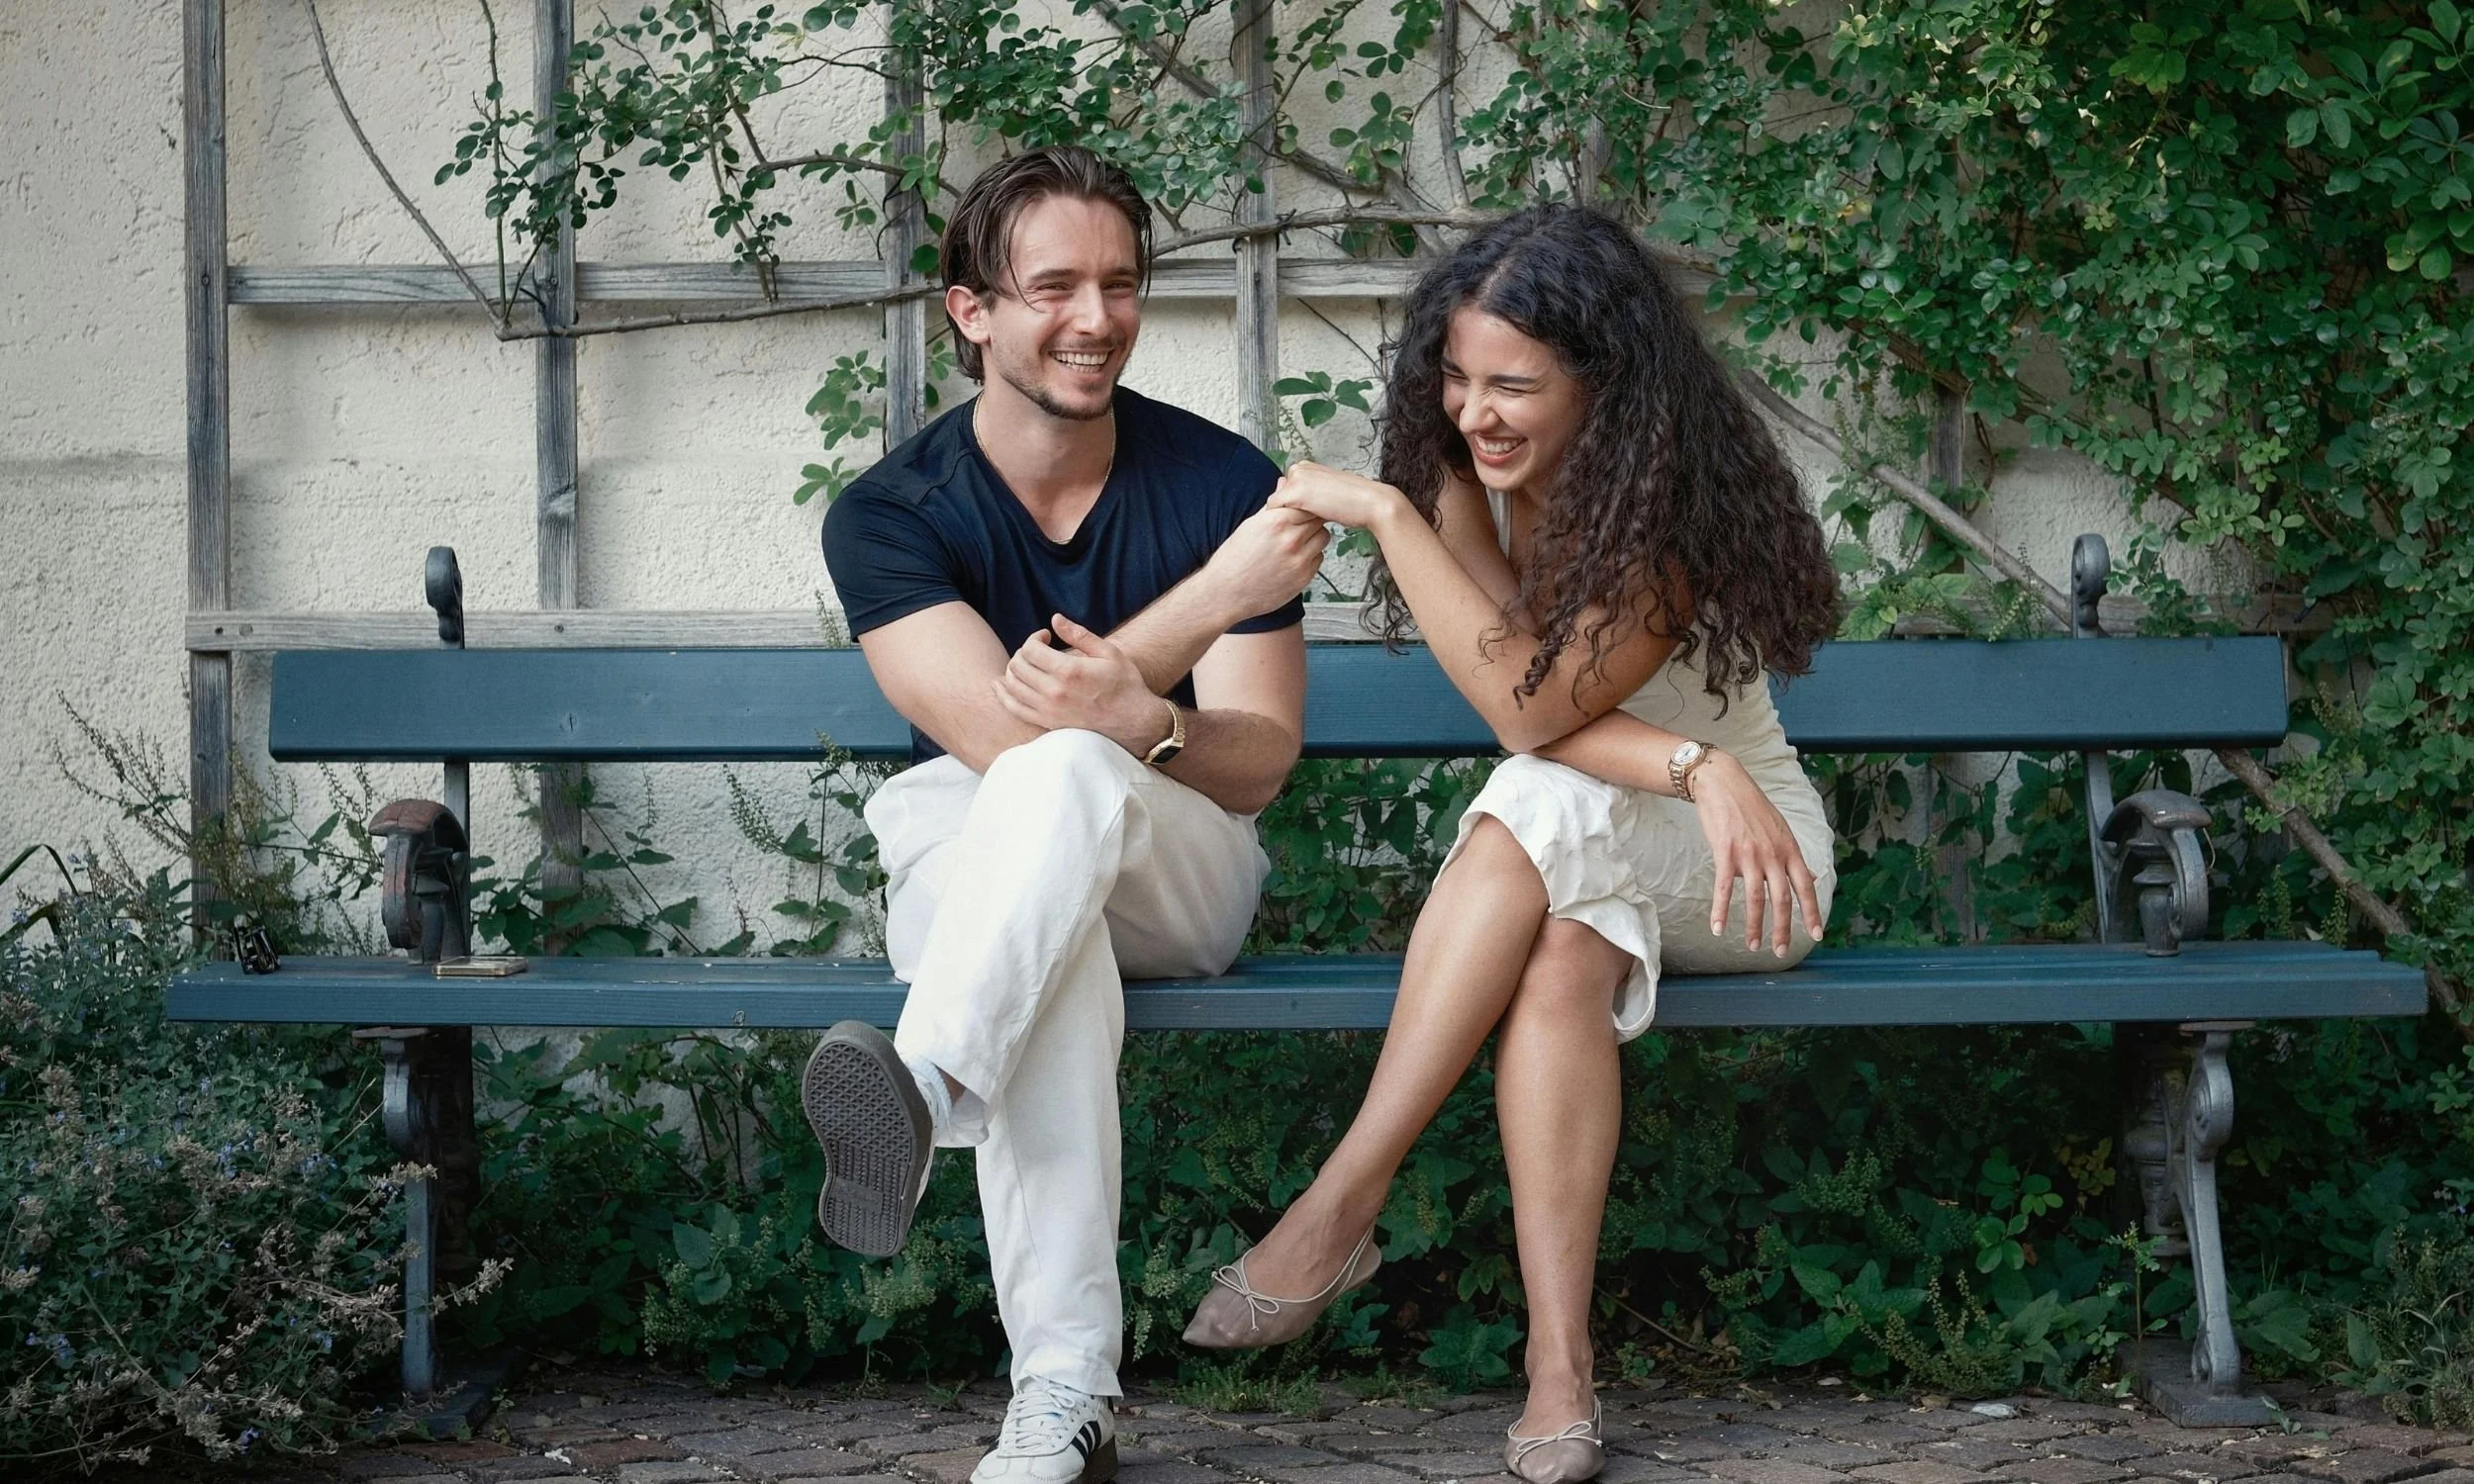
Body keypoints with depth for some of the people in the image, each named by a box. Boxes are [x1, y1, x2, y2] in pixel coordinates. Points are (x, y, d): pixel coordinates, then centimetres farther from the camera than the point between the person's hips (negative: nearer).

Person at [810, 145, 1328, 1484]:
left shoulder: (1223, 482, -4)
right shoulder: (888, 516, -6)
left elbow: (1256, 762, -6)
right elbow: (996, 734, -21)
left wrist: (1142, 726, -31)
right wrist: (1219, 594, -31)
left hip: (1178, 874, 0)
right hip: (970, 875, 0)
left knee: (1069, 775, -35)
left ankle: (923, 1087, -56)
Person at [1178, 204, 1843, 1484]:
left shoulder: (1675, 510, -20)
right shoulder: (1471, 481, -4)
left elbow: (1528, 709, -29)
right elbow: (1529, 710, -15)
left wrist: (1385, 514, -29)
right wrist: (1696, 765, -34)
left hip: (1737, 866, -4)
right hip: (1577, 869, 4)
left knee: (1542, 812, -36)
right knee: (1563, 958, -34)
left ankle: (1343, 1206, -36)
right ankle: (1558, 1367, -41)